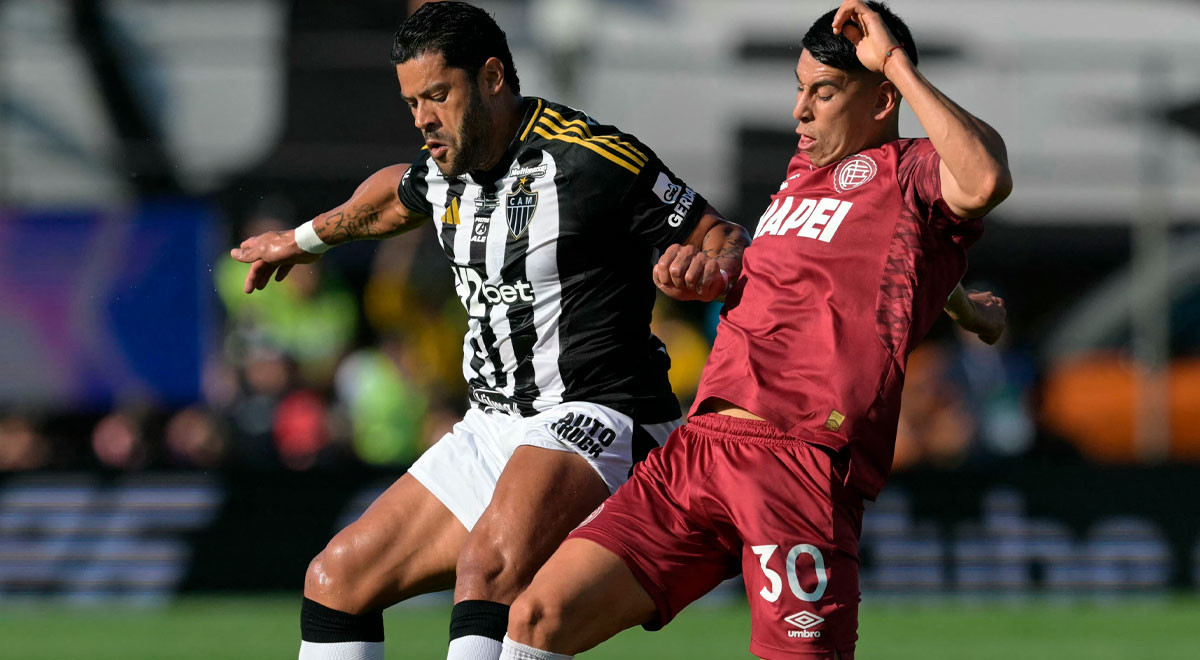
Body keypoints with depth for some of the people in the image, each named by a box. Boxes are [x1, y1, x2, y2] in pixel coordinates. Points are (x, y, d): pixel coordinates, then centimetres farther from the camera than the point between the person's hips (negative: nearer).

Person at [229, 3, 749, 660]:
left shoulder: (589, 159, -15)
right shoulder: (447, 168, 10)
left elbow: (727, 242, -10)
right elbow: (397, 193, 36)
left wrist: (708, 269, -34)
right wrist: (306, 239, 52)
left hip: (597, 419, -9)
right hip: (493, 430, 9)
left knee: (487, 565, -36)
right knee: (336, 579, 9)